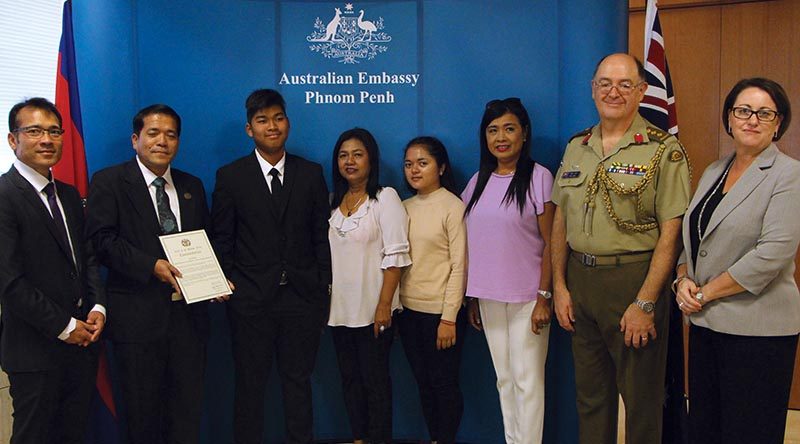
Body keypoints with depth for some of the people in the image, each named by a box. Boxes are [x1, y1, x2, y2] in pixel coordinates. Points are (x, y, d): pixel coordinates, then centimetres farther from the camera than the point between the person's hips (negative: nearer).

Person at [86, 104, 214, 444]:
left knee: (188, 405, 12)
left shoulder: (192, 186, 14)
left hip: (189, 311, 4)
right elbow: (101, 239, -11)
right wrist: (151, 266, -22)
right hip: (138, 315, -4)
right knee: (143, 407, 9)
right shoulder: (108, 182, -1)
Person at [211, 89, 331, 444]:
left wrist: (323, 287, 2)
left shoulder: (311, 174, 5)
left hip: (302, 296, 1)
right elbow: (221, 239, 3)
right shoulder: (230, 176, 2)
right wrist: (227, 284, -4)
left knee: (299, 381, 11)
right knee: (250, 384, 10)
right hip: (251, 298, -1)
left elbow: (321, 236, 5)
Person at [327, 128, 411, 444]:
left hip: (372, 309, -5)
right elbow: (325, 253, 14)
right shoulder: (334, 202, 11)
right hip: (340, 308, 6)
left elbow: (395, 256, -11)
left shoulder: (385, 198, -5)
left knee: (375, 379, 2)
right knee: (349, 377, 12)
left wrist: (385, 305, -16)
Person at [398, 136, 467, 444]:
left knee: (444, 383, 4)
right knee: (423, 382, 14)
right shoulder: (405, 207, 9)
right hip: (408, 309, 6)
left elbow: (459, 266, -11)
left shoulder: (453, 206, -8)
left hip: (440, 311, -5)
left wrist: (449, 317, -14)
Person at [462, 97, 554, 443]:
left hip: (527, 297, -5)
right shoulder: (479, 181, 9)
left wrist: (544, 297, -13)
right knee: (504, 379, 13)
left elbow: (551, 243, -8)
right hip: (488, 296, 5)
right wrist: (472, 298, 11)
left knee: (527, 380, 0)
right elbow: (472, 245, 12)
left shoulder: (538, 177, -6)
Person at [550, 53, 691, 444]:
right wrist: (559, 286, 5)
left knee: (641, 397, 7)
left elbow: (671, 233, -12)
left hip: (633, 279, -5)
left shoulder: (663, 150, -7)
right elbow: (561, 221, 11)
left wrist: (645, 303, -16)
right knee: (590, 391, 17)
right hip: (579, 279, 5)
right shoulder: (576, 147, 9)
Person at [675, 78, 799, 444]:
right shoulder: (713, 172, 12)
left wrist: (706, 293, -14)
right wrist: (683, 280, -4)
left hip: (758, 329, -6)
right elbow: (690, 237, 16)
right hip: (705, 322, 6)